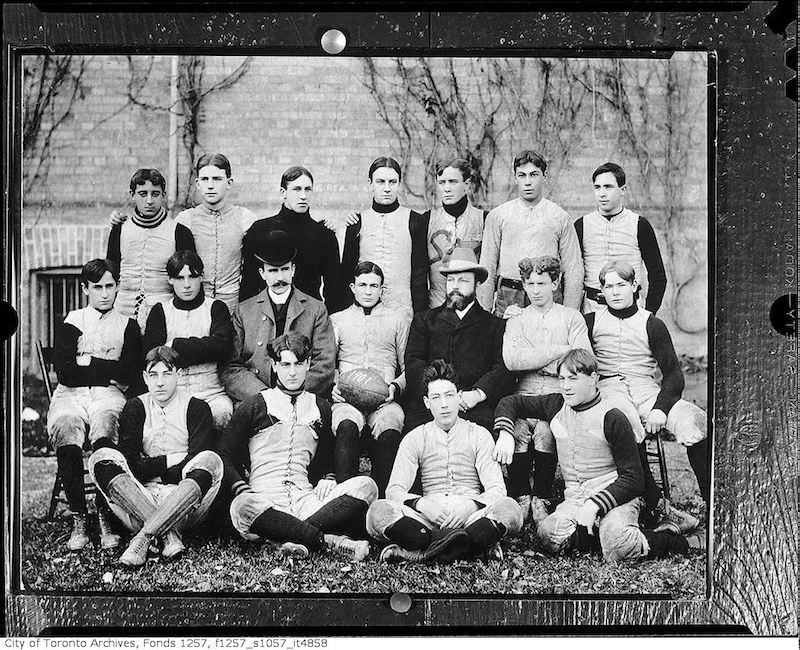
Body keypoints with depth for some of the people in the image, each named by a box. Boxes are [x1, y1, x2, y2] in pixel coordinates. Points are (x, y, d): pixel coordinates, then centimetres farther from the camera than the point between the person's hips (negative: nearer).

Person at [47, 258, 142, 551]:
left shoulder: (128, 326, 17)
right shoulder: (71, 322, 17)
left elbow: (129, 373, 1)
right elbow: (64, 371, 1)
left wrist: (87, 362, 1)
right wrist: (108, 370, 0)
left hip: (109, 396, -1)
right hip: (70, 395, 1)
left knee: (104, 430, -36)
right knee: (65, 430, -34)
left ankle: (105, 517, -29)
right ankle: (78, 519, -25)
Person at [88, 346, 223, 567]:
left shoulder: (196, 407, 5)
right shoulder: (135, 408, 10)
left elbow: (197, 463, -7)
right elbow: (130, 465, -2)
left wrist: (151, 470, -6)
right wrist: (170, 461, -5)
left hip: (185, 504, -2)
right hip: (141, 497, 2)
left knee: (211, 460, -29)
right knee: (102, 458, -21)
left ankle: (143, 537, -36)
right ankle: (169, 534, -34)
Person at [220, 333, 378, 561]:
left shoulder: (321, 408, 20)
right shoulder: (254, 406, 12)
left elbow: (330, 457, 28)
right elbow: (225, 456, 8)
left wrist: (328, 478, 4)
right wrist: (242, 490, -10)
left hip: (306, 497, 3)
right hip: (264, 497, -2)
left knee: (365, 486, -23)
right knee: (243, 507, -39)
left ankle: (293, 536, -32)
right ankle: (329, 540, -32)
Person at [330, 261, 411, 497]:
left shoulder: (399, 320, 23)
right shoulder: (337, 320, 25)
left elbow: (409, 367, 17)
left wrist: (395, 387, -3)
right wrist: (332, 385, -2)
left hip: (384, 398, 0)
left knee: (389, 431, -35)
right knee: (347, 427, -36)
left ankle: (381, 498, -30)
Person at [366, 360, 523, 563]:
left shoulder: (479, 435, 11)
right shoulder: (414, 439, 13)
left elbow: (496, 490, 1)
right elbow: (394, 490, 2)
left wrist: (472, 505, -20)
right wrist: (421, 504, -19)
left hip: (472, 516, 0)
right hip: (429, 516, 0)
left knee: (509, 508, -32)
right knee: (379, 511, -28)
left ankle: (421, 553, -36)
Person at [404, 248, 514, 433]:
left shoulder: (495, 325, 18)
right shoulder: (424, 320, 22)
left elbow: (504, 368, 5)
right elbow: (413, 362, 8)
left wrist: (478, 393, -14)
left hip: (476, 409, -1)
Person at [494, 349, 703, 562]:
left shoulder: (612, 418, -6)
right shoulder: (557, 406, 9)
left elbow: (632, 478, -7)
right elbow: (511, 402, 22)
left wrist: (595, 505, -20)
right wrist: (505, 434, 2)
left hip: (614, 494, -4)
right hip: (574, 498, 4)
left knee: (618, 548, -34)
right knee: (548, 535, -29)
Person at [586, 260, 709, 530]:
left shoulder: (652, 325, 12)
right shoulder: (591, 322, 15)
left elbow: (673, 374, 5)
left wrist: (661, 408, -11)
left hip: (647, 390, 1)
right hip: (607, 390, -1)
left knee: (697, 422, -28)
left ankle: (712, 504, -21)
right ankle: (658, 507, -31)